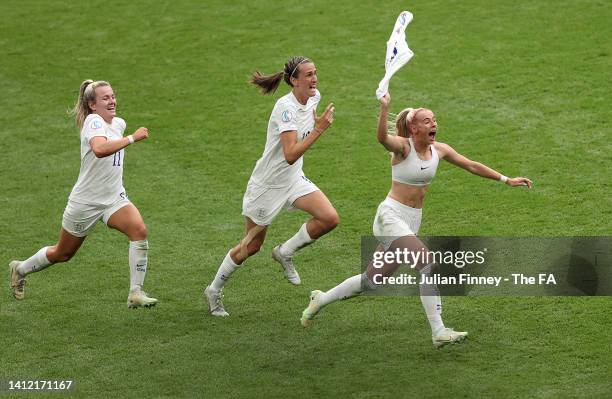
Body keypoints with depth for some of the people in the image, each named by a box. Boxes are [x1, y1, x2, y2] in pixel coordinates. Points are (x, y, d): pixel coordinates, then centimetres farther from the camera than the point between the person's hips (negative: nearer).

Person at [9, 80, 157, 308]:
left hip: (114, 199, 6)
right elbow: (99, 149, -42)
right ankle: (20, 269, 40)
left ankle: (136, 293, -19)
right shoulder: (93, 121, -20)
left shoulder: (119, 123, 5)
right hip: (86, 201, -6)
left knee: (139, 231, -22)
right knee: (63, 253, 12)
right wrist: (132, 138, -40)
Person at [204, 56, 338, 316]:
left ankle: (285, 253, 8)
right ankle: (214, 290, 28)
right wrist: (318, 130, -38)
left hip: (293, 180, 7)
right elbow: (290, 155, -36)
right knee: (252, 246, 6)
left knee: (330, 219, -15)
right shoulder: (286, 107, -28)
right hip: (267, 184, -7)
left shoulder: (313, 98, -4)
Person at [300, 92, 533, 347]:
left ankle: (321, 300, 32)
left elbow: (472, 166, 13)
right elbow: (382, 138, -36)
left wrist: (506, 180, 11)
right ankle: (438, 332, -22)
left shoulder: (438, 150, 5)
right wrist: (384, 108, -52)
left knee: (374, 279, 13)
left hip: (412, 221, 7)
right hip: (391, 215, -7)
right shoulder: (403, 146, -14)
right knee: (428, 264, -23)